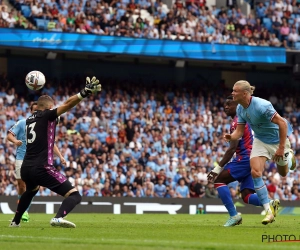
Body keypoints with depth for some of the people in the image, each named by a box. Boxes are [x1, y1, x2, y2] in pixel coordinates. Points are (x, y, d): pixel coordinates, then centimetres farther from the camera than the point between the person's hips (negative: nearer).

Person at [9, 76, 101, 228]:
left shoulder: (29, 119, 17)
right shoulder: (47, 116, -3)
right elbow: (67, 105, -17)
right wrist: (85, 93, -23)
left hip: (26, 168, 8)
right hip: (42, 168, -8)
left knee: (32, 190, 42)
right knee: (74, 196, -10)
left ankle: (15, 221, 48)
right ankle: (58, 218, -37)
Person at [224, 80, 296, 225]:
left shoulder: (261, 106, -33)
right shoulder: (240, 109, -9)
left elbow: (282, 123, -30)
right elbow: (240, 131, -3)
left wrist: (281, 148, -30)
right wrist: (231, 137, -28)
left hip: (278, 139, -5)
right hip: (260, 141, 5)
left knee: (283, 172, 15)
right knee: (255, 172, -15)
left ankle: (289, 156, 53)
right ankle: (269, 211, -8)